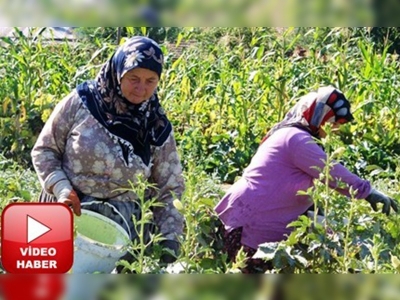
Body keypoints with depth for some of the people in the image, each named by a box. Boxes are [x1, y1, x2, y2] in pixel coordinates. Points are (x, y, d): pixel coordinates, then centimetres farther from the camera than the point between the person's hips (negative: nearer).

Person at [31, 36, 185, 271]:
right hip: (69, 217, -1)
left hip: (125, 226, 1)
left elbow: (169, 189, 4)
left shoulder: (158, 128, 1)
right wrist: (62, 188, -13)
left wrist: (170, 236, -9)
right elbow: (44, 150, 3)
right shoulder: (81, 102, -5)